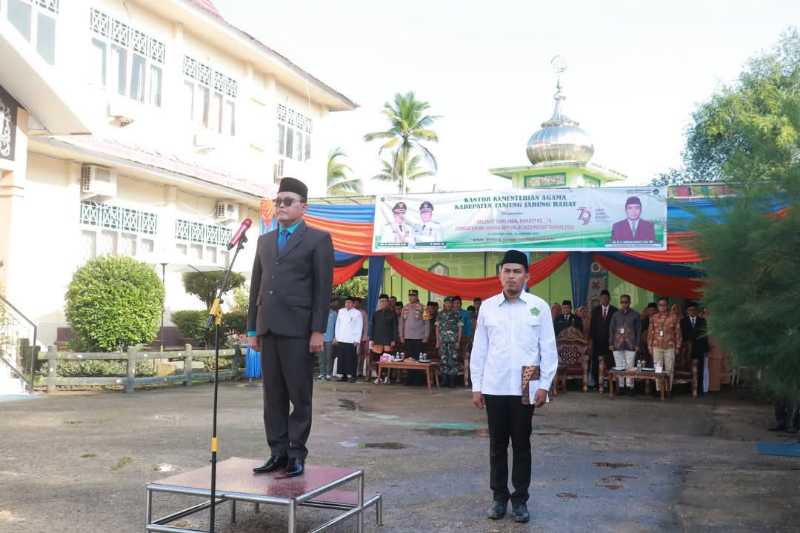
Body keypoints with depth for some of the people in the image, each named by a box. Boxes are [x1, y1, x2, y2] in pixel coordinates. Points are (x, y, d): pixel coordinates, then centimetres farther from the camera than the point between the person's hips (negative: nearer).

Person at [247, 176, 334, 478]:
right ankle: (277, 453, 15)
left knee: (300, 396, 0)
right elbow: (256, 286, 17)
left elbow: (323, 288, -4)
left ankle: (296, 455, 9)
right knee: (273, 396, 8)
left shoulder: (318, 239, 2)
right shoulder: (264, 241, 18)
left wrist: (318, 331, -11)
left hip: (298, 329, -5)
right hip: (269, 329, 5)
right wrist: (252, 328, 12)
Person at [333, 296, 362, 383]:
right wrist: (336, 337, 8)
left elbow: (359, 327, -2)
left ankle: (353, 376, 0)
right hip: (340, 339, 4)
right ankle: (344, 375, 9)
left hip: (351, 340, -4)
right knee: (341, 358, 2)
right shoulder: (341, 311, 13)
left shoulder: (357, 313, 1)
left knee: (351, 359, -4)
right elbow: (338, 324, 14)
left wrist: (357, 340, -9)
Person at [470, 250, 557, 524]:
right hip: (494, 388, 2)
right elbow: (479, 349, 6)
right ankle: (499, 496, 23)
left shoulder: (539, 306, -1)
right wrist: (476, 386, 4)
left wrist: (544, 385, -4)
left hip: (525, 389, -1)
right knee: (497, 444, 10)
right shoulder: (487, 306, 4)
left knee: (521, 445, 8)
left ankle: (520, 499, 20)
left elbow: (548, 349, 0)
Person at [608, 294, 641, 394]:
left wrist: (637, 344, -2)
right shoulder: (615, 315, 10)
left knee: (630, 366, -5)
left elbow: (638, 330, 5)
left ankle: (629, 386, 0)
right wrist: (611, 343, 4)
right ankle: (620, 386, 6)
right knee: (619, 367, 2)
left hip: (630, 345, -2)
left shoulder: (635, 315, 4)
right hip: (617, 344, 2)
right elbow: (611, 329, 11)